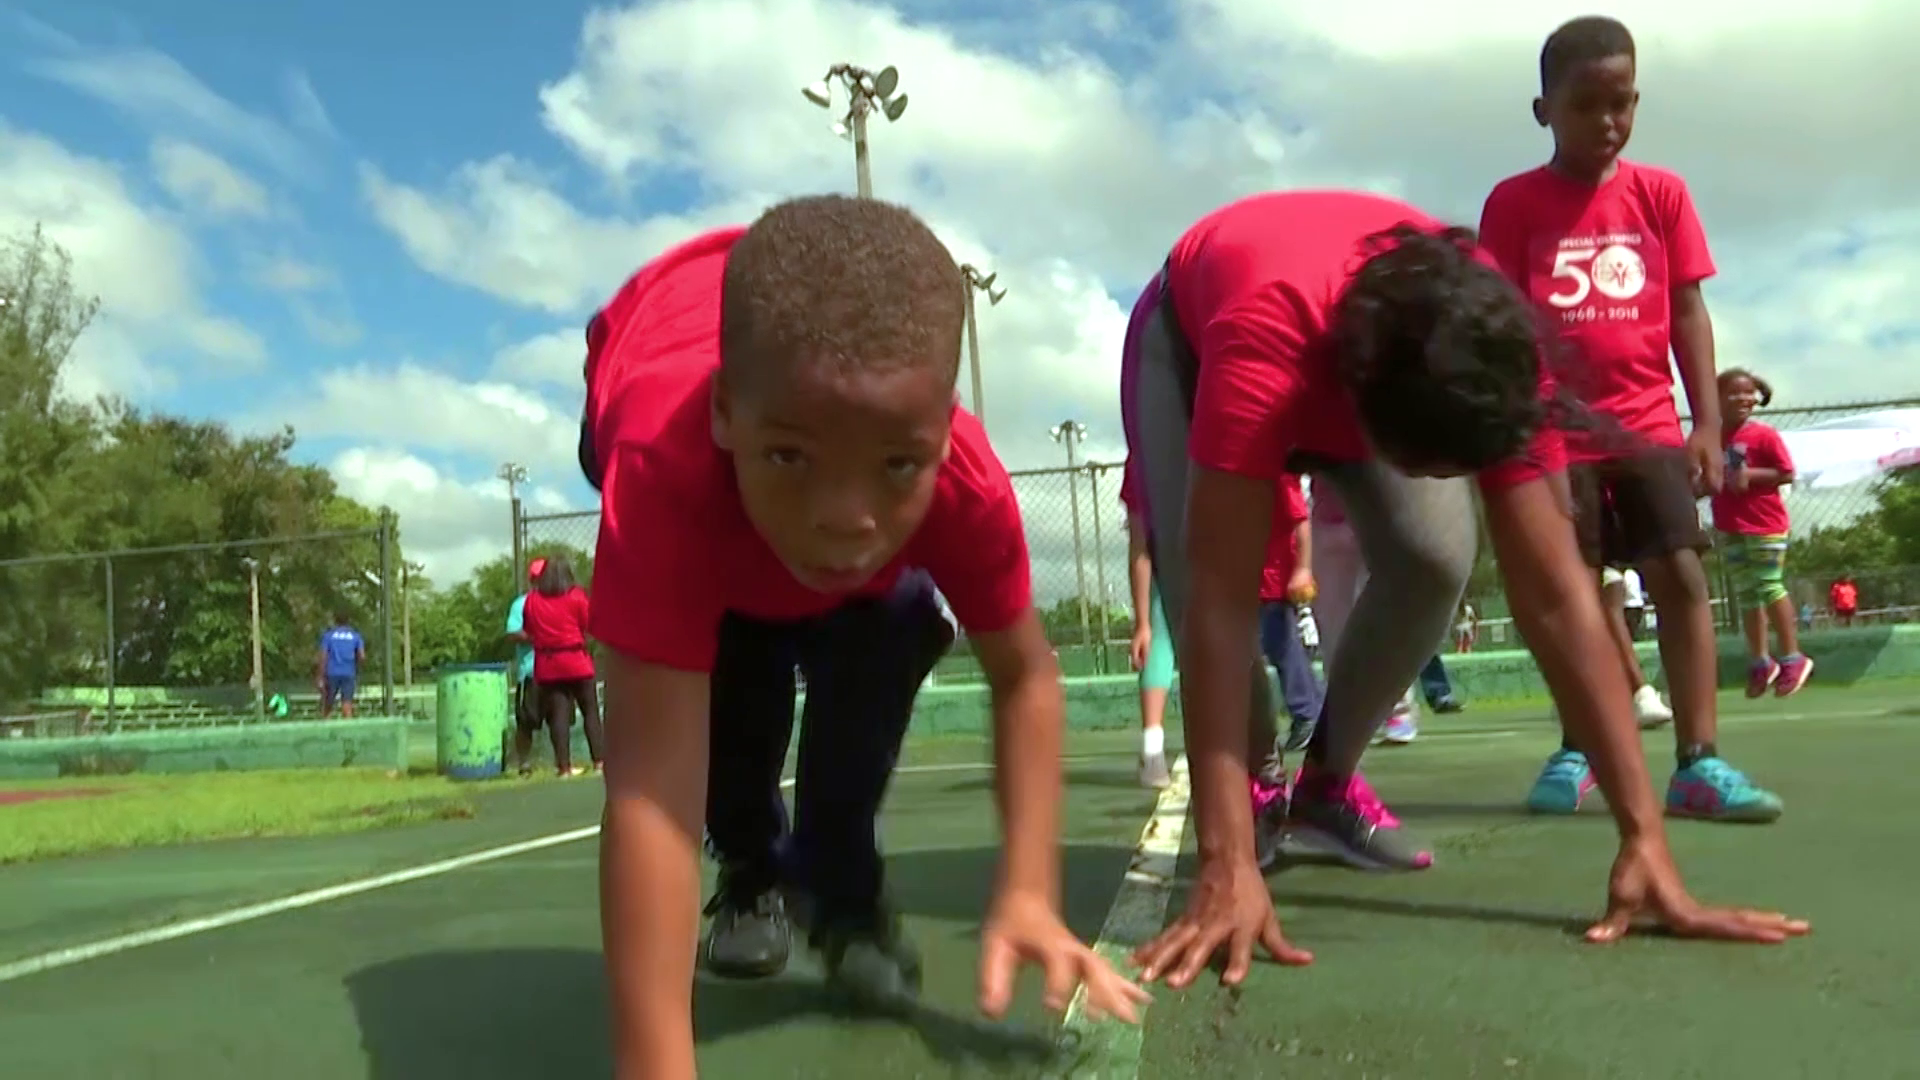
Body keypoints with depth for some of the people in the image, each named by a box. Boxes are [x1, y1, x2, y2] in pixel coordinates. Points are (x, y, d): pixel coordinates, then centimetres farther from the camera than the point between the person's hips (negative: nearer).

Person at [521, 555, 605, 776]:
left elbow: (527, 631, 7)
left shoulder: (532, 599, 3)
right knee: (590, 711, 6)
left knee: (558, 714, 3)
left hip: (546, 666, 3)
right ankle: (600, 760, 3)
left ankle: (564, 766, 2)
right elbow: (589, 628, -6)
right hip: (576, 661, -3)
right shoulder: (576, 595, -6)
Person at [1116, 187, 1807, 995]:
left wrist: (1644, 838, -35)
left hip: (1370, 355, 3)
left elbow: (1555, 595, -33)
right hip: (1192, 338, -2)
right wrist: (1226, 865, -52)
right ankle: (1256, 795, 4)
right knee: (1198, 584, -26)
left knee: (1435, 559, -21)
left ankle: (1329, 779, 6)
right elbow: (1220, 601, -50)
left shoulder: (1492, 356, -35)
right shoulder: (1259, 339, -48)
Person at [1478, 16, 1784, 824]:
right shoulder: (1513, 203, 0)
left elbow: (1688, 313, 7)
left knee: (1682, 574, -6)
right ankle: (1575, 752, 15)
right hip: (1557, 431, -2)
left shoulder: (1661, 193, 7)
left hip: (1651, 427, 2)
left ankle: (1698, 762, -3)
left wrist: (1707, 425, 0)